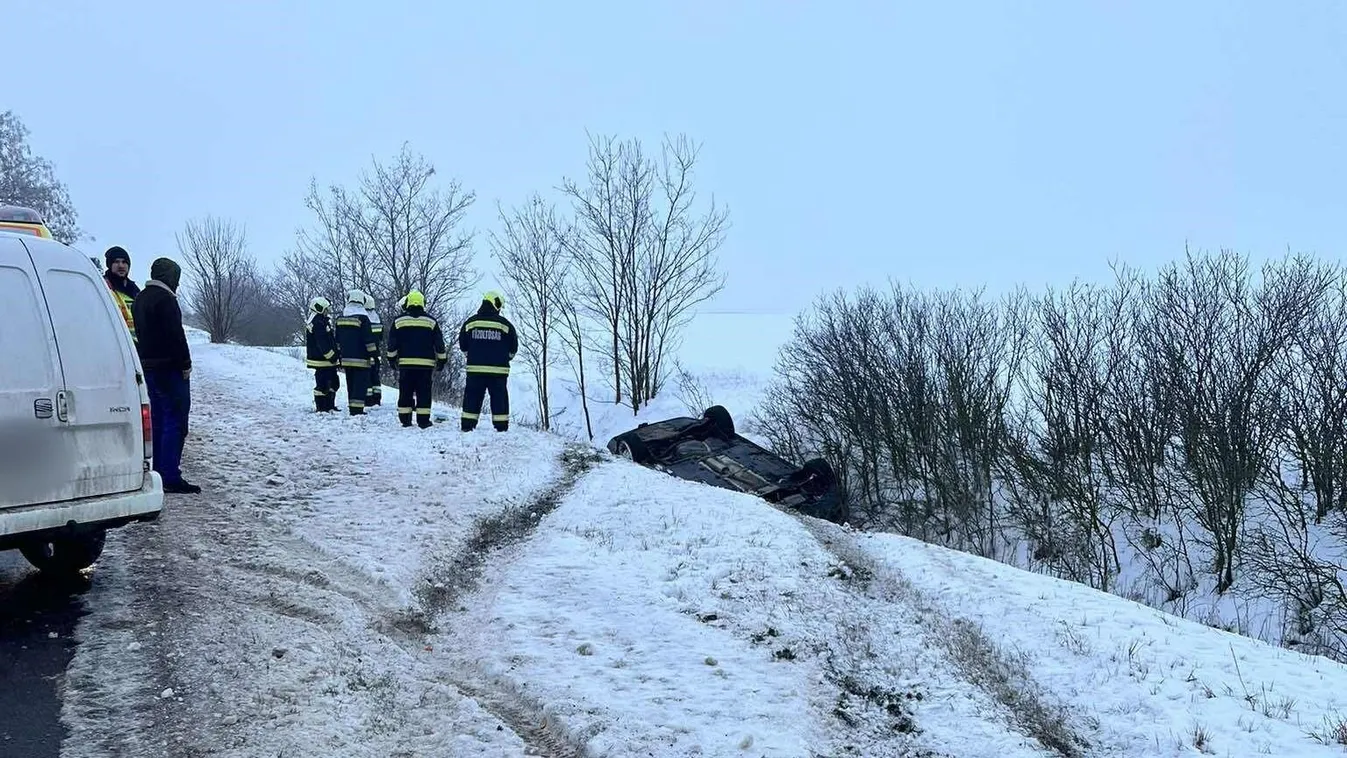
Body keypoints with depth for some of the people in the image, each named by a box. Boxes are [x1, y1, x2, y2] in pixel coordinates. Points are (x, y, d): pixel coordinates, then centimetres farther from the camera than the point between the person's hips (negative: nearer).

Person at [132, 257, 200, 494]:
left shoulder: (140, 299, 17)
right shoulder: (165, 298, -14)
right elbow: (176, 334, -19)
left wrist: (145, 361, 21)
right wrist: (185, 364, -14)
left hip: (149, 366, 10)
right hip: (169, 367, -10)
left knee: (158, 419, 15)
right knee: (175, 421, -9)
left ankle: (159, 472, 19)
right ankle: (171, 478, -13)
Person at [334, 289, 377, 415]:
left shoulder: (341, 317, 10)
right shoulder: (362, 317, -11)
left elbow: (338, 340, 16)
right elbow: (369, 339, -12)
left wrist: (340, 355, 23)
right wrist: (374, 354, -6)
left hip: (346, 358, 6)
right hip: (360, 359, -6)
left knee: (351, 384, 14)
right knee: (361, 384, -5)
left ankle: (352, 409, 16)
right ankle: (357, 410, -11)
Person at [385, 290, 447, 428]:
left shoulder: (398, 321, 3)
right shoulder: (431, 322, 2)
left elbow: (392, 344, 6)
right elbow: (439, 345, 5)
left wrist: (392, 359, 17)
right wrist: (442, 360, 14)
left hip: (405, 364, 1)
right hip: (425, 365, -1)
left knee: (405, 393, 6)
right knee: (424, 393, 2)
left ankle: (405, 420, 6)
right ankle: (423, 421, 0)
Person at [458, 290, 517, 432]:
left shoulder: (470, 322, 3)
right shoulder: (504, 324, -3)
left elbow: (463, 345, 10)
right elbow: (513, 347, 3)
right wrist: (505, 358, 21)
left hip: (475, 368, 2)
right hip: (498, 369, -2)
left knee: (472, 398, 8)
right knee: (499, 398, 5)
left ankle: (468, 425, 6)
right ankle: (501, 426, 4)